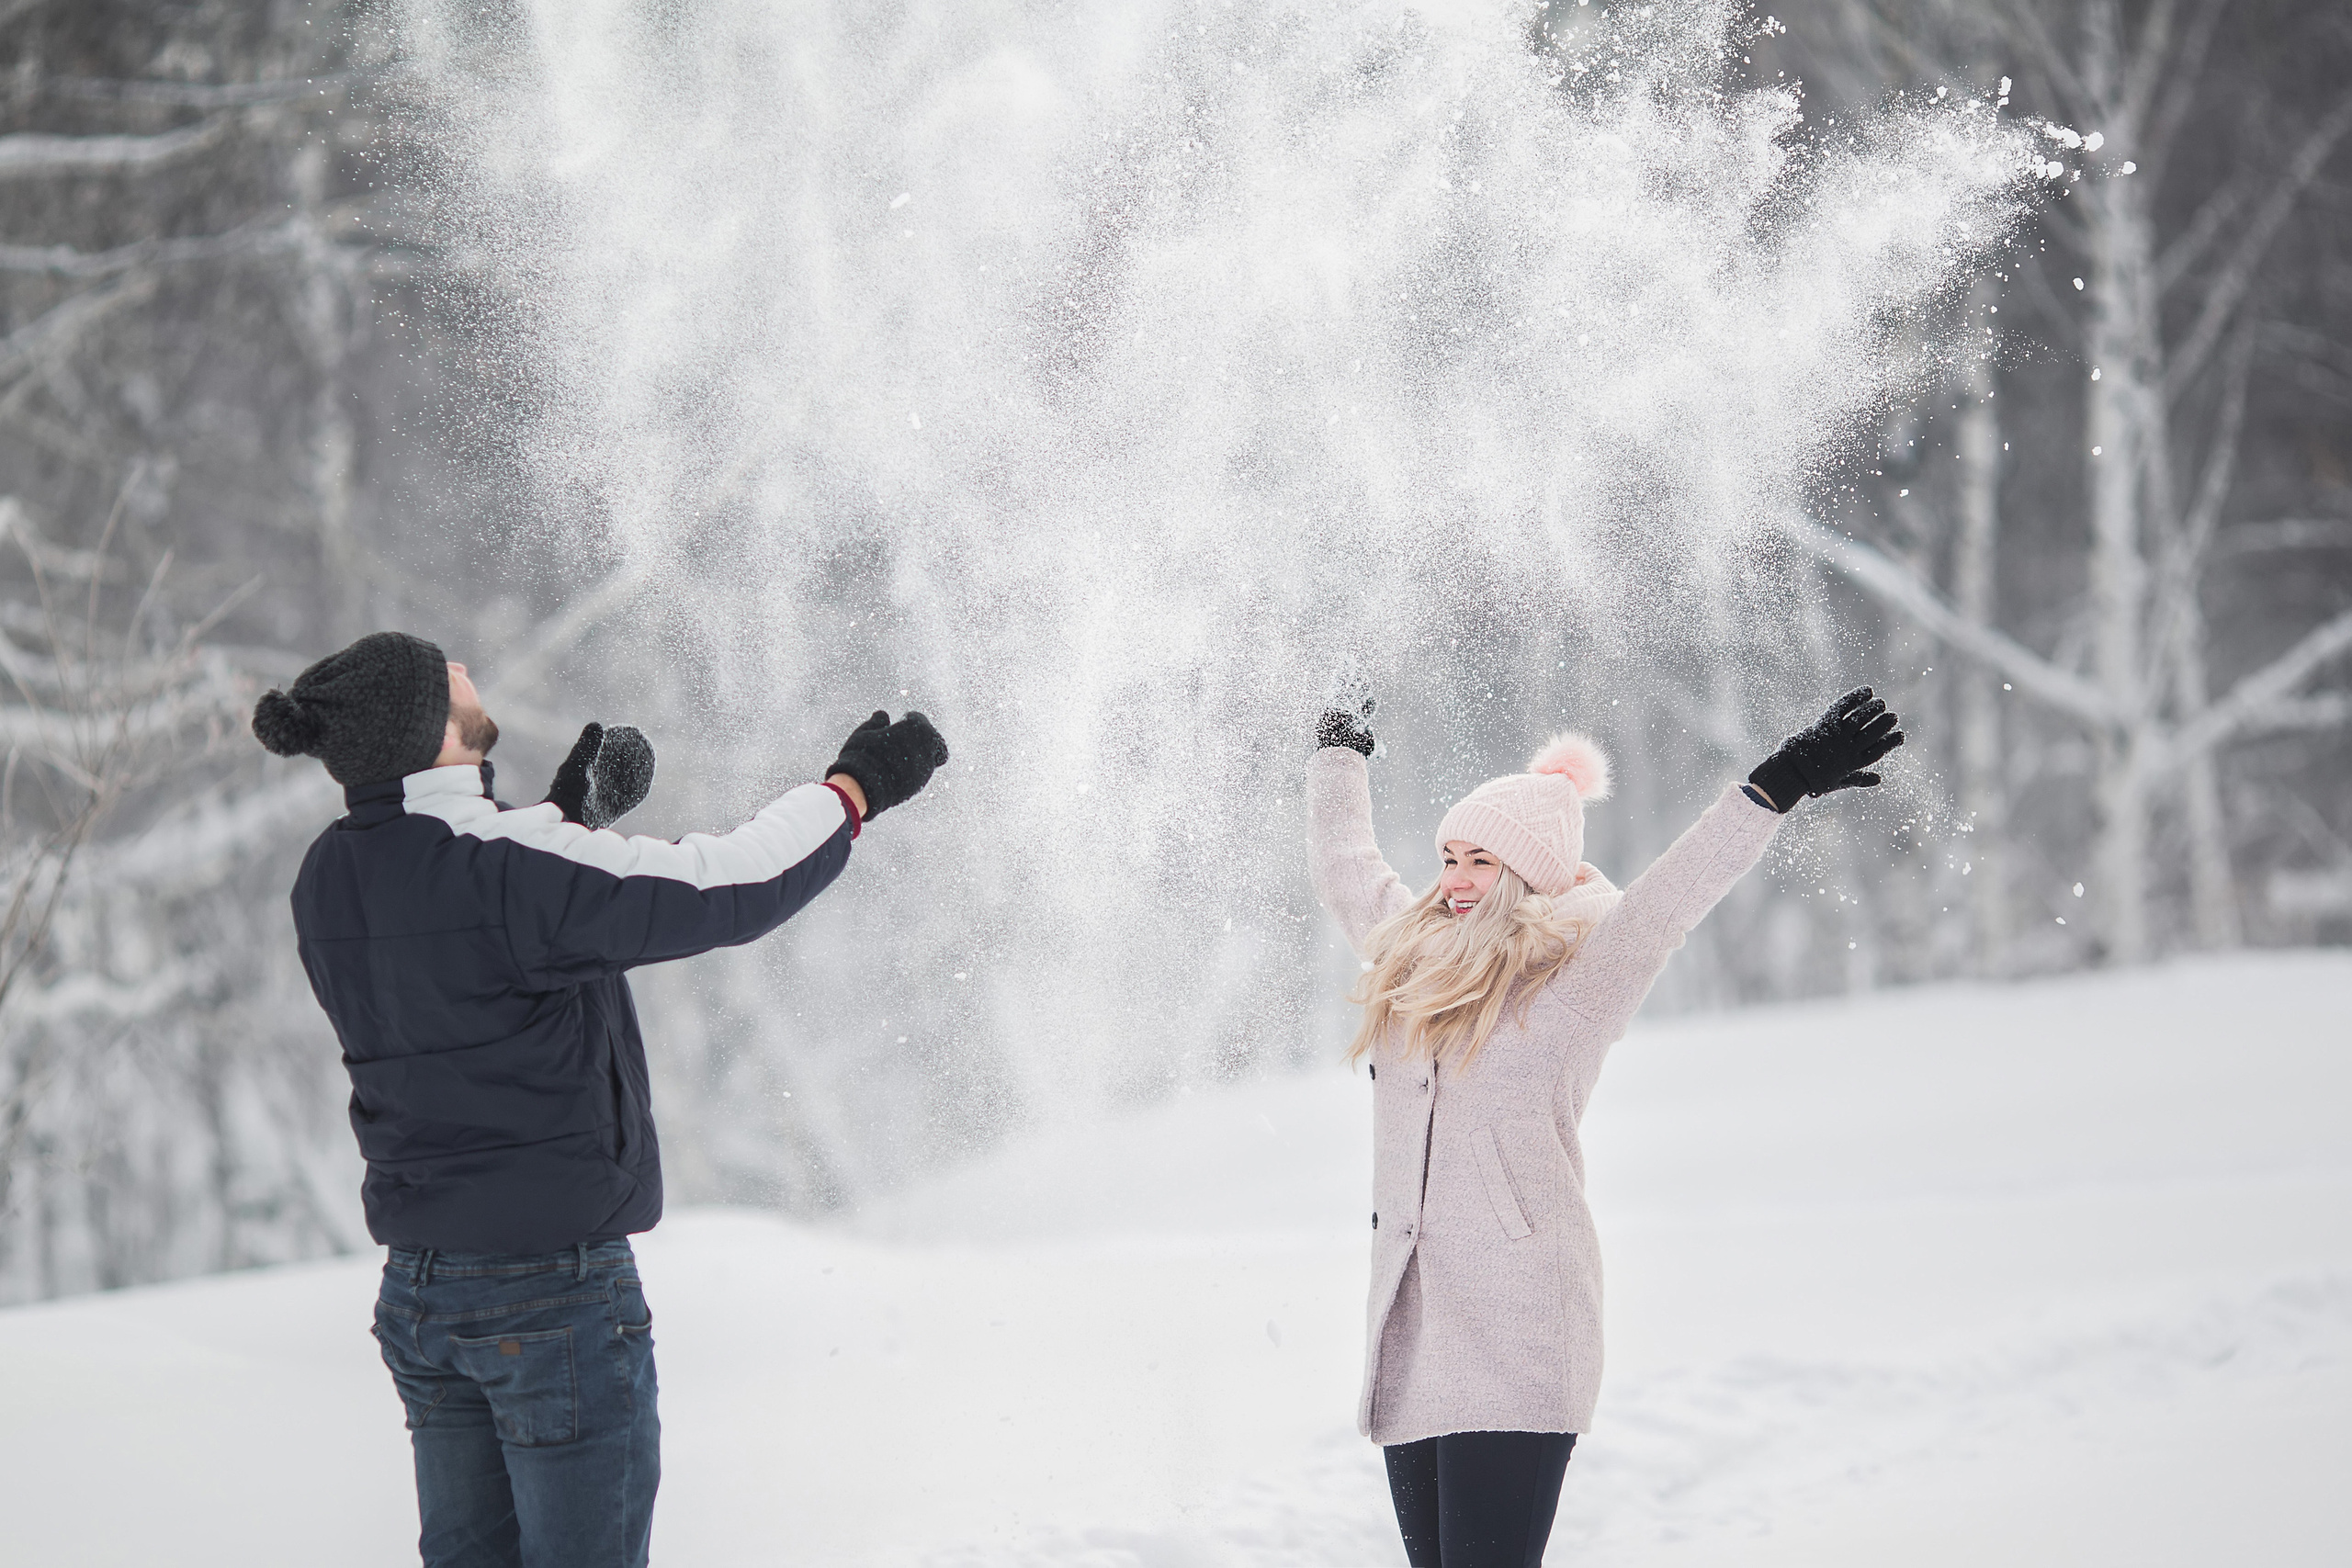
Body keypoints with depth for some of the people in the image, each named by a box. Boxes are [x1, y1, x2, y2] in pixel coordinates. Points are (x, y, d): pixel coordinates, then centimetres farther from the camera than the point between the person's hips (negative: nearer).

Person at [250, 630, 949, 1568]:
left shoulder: (328, 881, 2)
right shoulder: (508, 867, -21)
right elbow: (725, 891, -17)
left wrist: (565, 817, 28)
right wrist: (852, 790, -4)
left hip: (418, 1285, 8)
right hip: (558, 1290, -7)